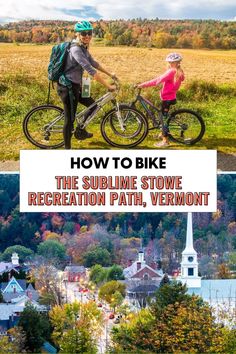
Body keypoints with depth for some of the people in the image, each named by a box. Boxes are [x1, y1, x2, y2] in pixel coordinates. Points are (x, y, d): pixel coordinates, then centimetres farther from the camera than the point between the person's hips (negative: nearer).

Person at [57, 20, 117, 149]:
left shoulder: (83, 48, 7)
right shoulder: (76, 49, -23)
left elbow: (94, 63, 20)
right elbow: (90, 71, -28)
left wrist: (110, 74, 20)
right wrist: (108, 86, -26)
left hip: (75, 86, 10)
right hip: (67, 87, -10)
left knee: (93, 105, 19)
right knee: (70, 119, -2)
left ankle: (80, 132, 34)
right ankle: (67, 148, 10)